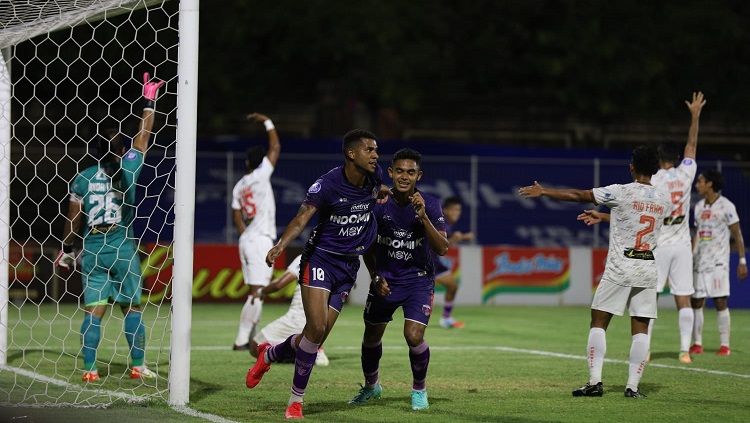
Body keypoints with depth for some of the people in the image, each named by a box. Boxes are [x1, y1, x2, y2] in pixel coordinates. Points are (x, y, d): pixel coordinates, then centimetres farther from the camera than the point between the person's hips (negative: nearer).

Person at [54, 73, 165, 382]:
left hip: (91, 249, 2)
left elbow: (73, 220, 5)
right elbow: (143, 137, 6)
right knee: (132, 307, 7)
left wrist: (67, 249, 17)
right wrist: (149, 103, 14)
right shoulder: (127, 169, -4)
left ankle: (89, 369, -2)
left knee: (94, 310, 1)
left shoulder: (82, 179, 2)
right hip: (122, 248, -2)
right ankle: (138, 366, 9)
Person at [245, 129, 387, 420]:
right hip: (320, 259, -5)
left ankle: (269, 355, 30)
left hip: (349, 265, 5)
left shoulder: (373, 177, 0)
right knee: (316, 328, -17)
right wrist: (281, 245, -43)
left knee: (317, 336, 0)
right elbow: (301, 219, -28)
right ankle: (296, 399, -2)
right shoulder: (328, 184, -18)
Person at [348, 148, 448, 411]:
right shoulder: (378, 204, -8)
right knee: (371, 336, 10)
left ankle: (419, 389, 7)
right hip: (386, 280, 3)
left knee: (414, 336, -19)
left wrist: (423, 217, -32)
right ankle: (371, 386, 38)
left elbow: (442, 248, -22)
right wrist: (375, 277, -3)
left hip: (419, 280, -3)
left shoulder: (429, 205, -14)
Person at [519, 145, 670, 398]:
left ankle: (595, 382, -3)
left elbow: (579, 196, -5)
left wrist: (543, 192, 5)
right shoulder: (663, 200, 6)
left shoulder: (622, 193, -9)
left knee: (598, 322, 4)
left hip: (619, 268, -4)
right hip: (647, 270, 4)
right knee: (640, 328, 4)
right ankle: (633, 386, -1)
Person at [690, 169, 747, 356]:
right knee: (695, 301, 3)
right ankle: (697, 344, 9)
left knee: (720, 302, -7)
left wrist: (742, 260, -8)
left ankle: (725, 344, -2)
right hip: (700, 262, 6)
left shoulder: (726, 206, -6)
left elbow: (737, 235, -4)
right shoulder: (698, 207, 12)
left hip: (719, 262, -6)